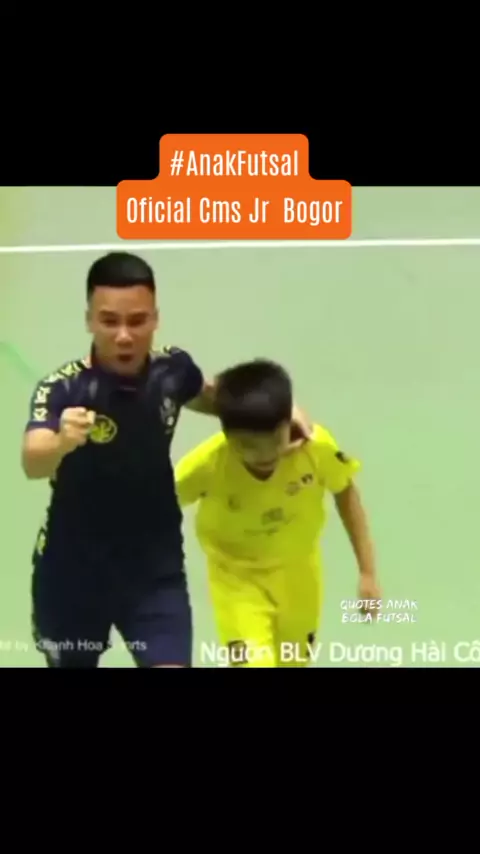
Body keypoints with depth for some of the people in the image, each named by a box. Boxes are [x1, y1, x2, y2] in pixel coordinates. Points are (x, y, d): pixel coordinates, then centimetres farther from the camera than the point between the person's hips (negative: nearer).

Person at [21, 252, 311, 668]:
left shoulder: (173, 368, -12)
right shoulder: (62, 388, -25)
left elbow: (212, 397, 13)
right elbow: (32, 464, -44)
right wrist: (62, 442, -66)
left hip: (156, 569, 2)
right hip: (72, 570, -1)